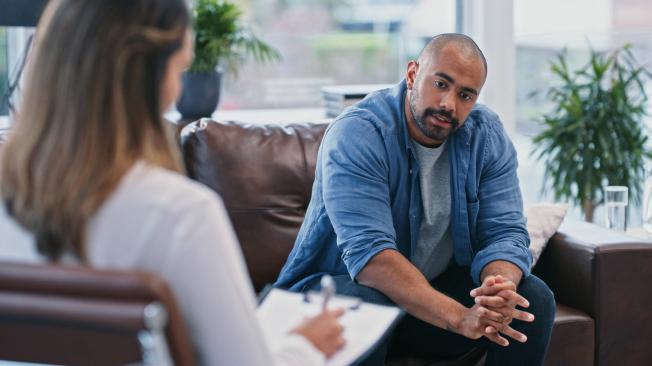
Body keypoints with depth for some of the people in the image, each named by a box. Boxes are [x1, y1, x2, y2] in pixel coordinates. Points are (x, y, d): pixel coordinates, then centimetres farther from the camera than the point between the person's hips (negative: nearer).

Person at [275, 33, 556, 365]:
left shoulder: (488, 136, -5)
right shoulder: (356, 134, -23)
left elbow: (504, 232, -10)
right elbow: (369, 254, -33)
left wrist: (500, 290, -35)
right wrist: (460, 317, -44)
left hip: (439, 287, 5)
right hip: (340, 285, -5)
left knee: (535, 299, -15)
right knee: (362, 306, -38)